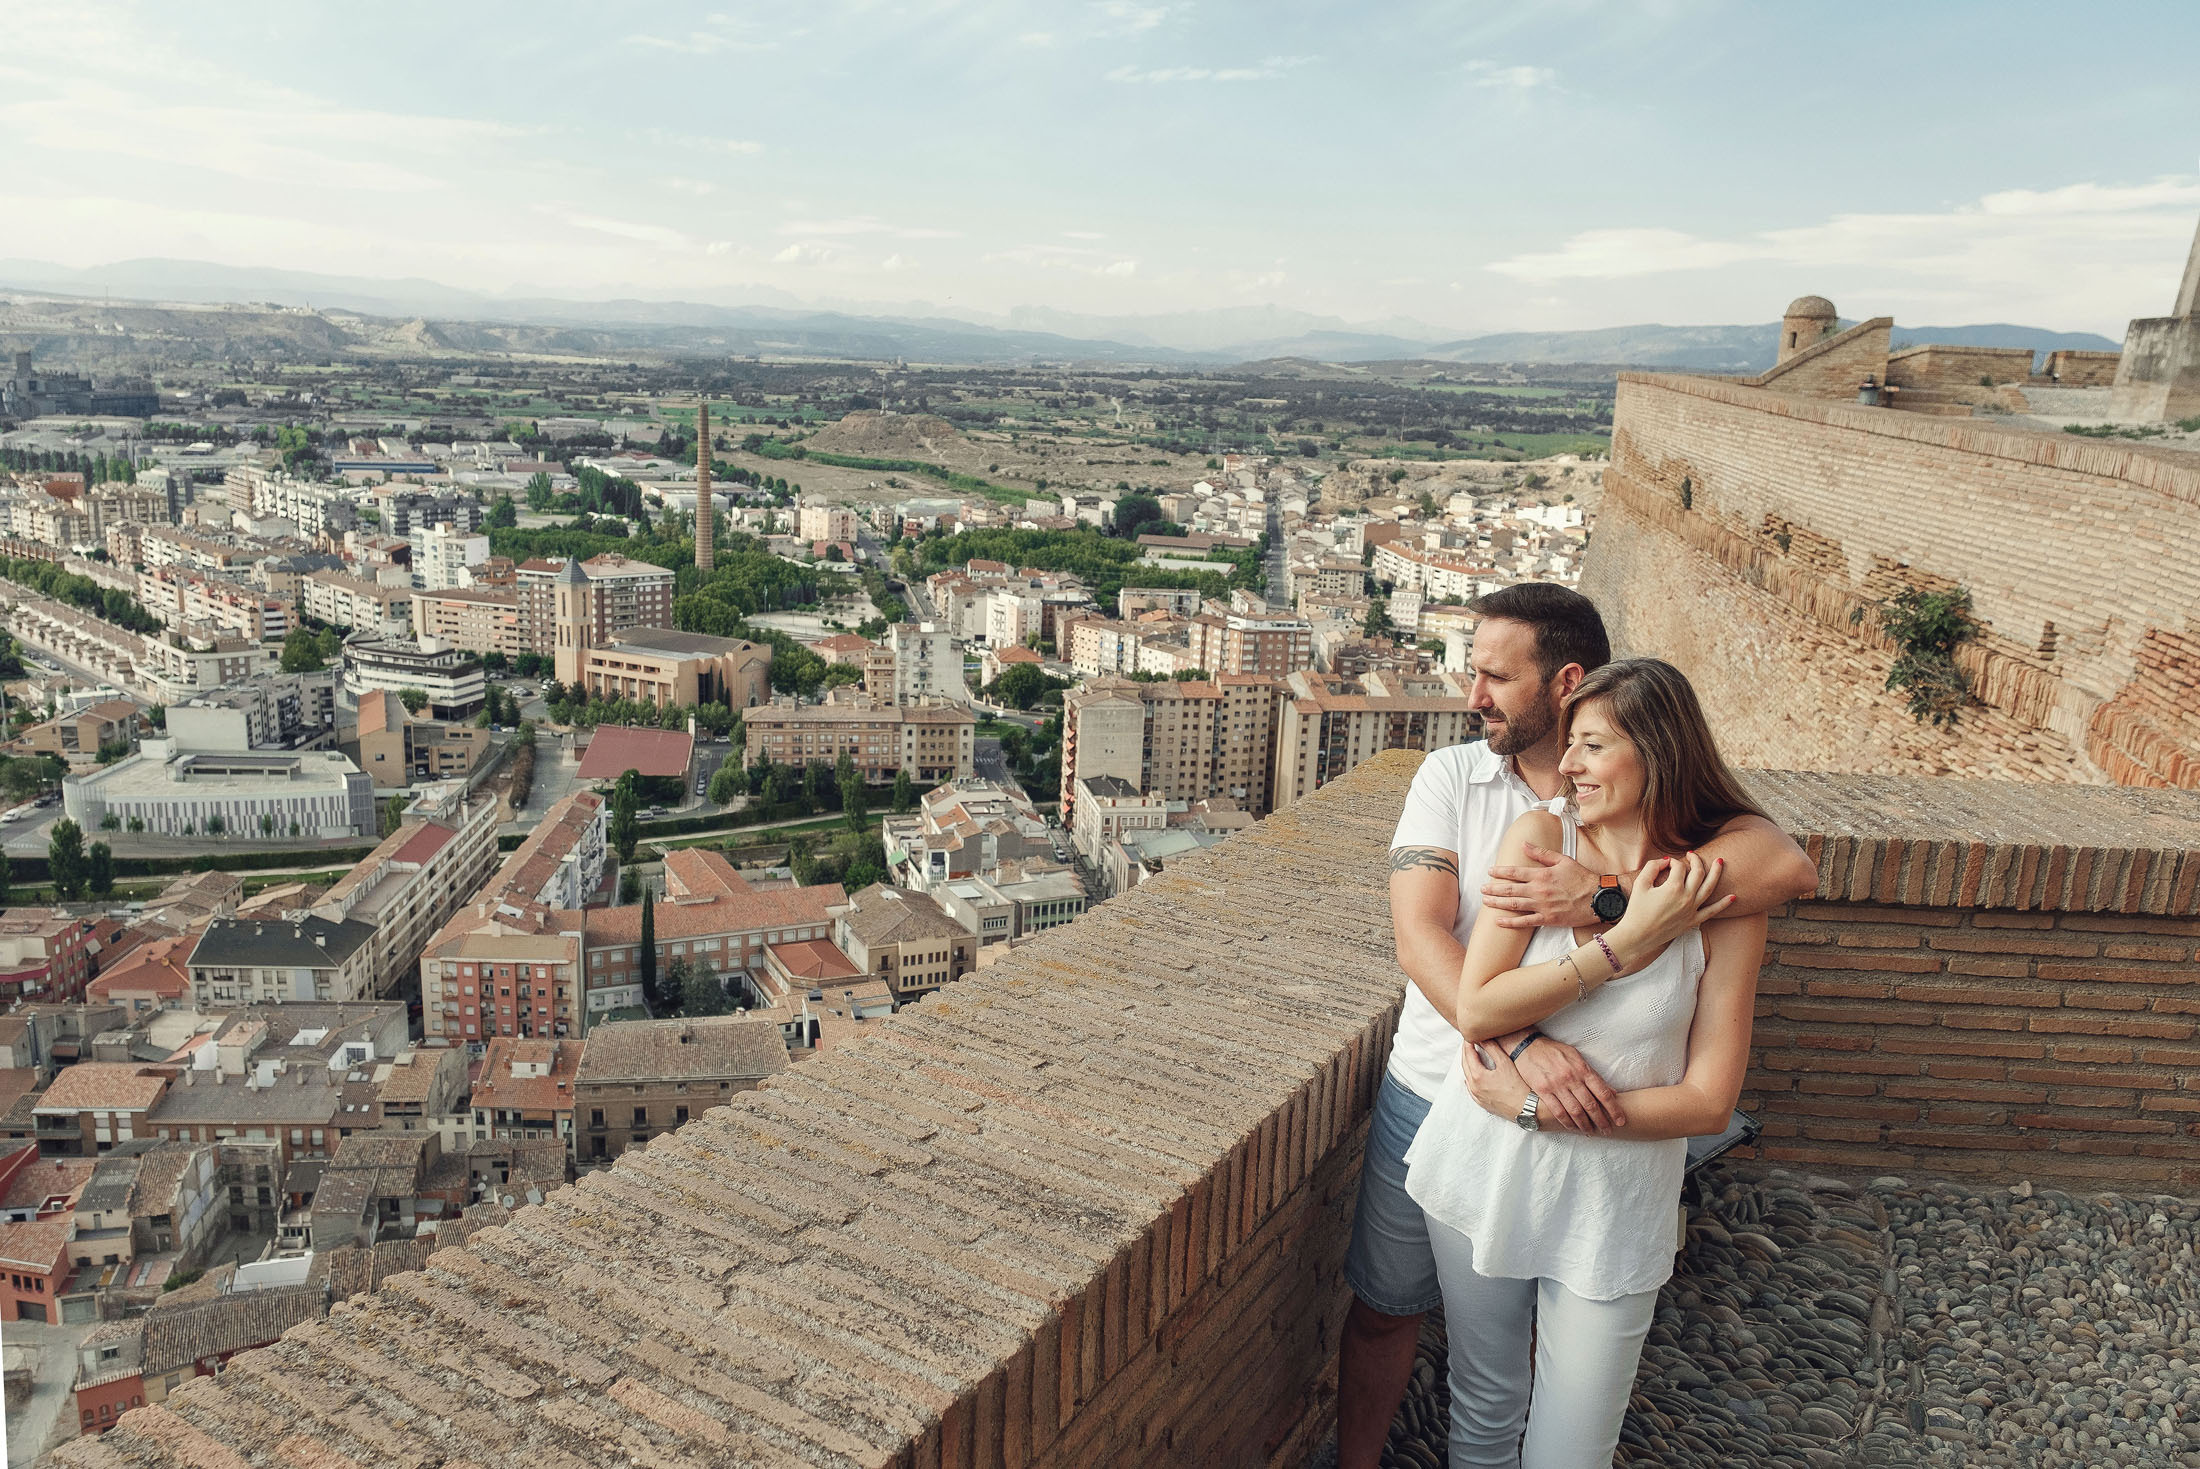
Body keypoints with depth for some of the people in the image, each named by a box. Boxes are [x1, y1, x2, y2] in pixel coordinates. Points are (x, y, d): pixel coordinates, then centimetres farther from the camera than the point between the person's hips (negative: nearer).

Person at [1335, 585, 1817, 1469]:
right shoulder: (1451, 777, -5)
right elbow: (1420, 937, -15)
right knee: (1385, 1310, 15)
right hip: (1434, 1097, 1)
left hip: (1571, 1110, -1)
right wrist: (1521, 1046, -30)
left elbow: (1788, 869, -27)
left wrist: (1601, 897, -36)